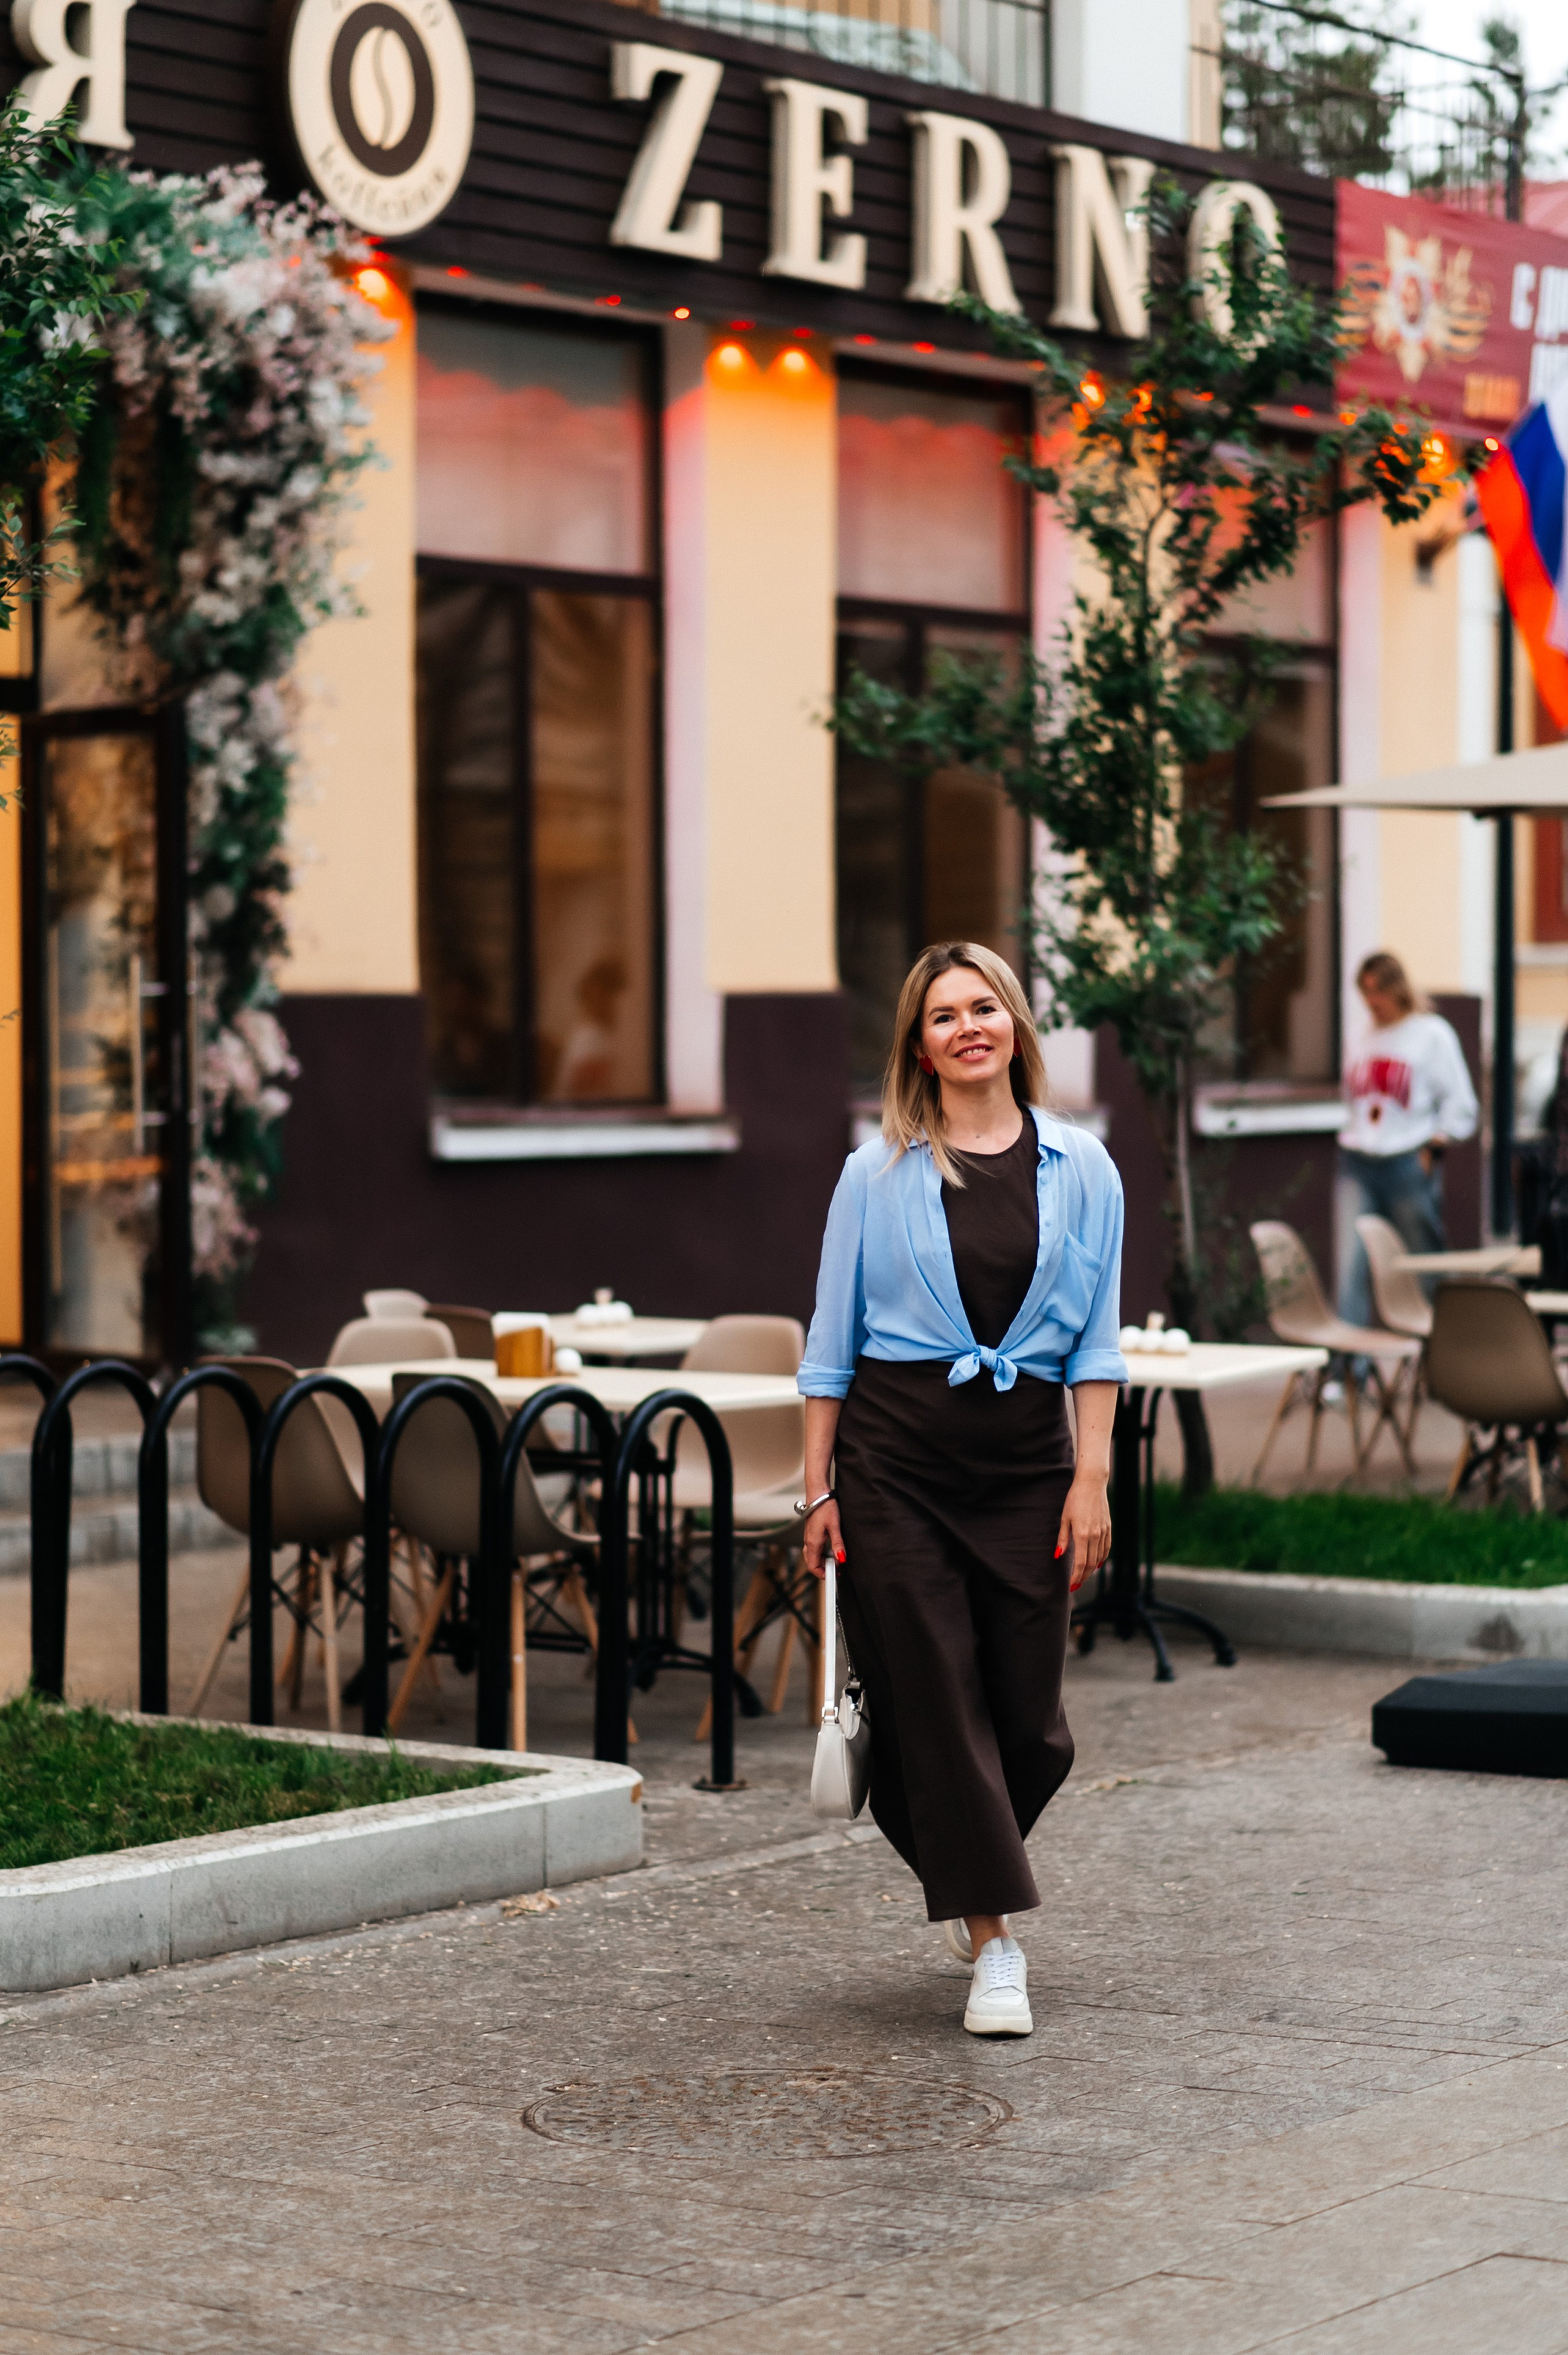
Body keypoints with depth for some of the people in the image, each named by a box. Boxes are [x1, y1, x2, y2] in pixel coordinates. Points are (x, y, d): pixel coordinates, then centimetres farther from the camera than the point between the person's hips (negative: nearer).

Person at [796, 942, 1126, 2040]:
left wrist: (1092, 1477, -3)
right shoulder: (879, 1173, 2)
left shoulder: (1080, 1169, 5)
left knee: (1028, 1712, 3)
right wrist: (820, 1486, 1)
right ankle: (993, 1944, 3)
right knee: (933, 1696, -3)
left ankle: (967, 1873, 33)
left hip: (1027, 1455, 1)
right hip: (895, 1454, -1)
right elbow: (833, 1339, 5)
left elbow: (1098, 1339, 6)